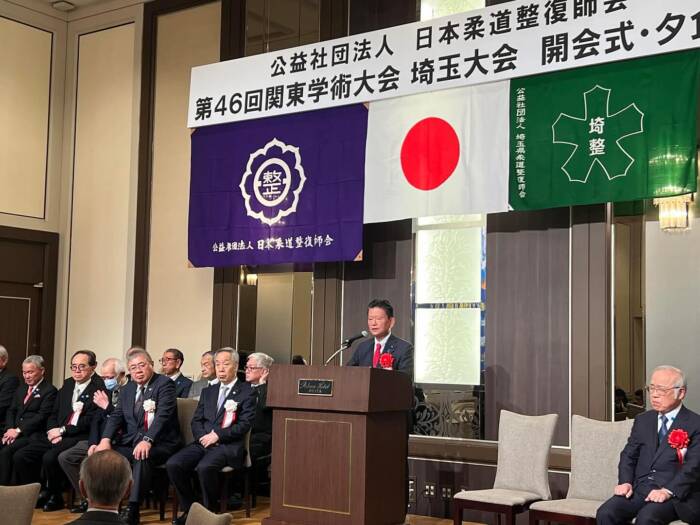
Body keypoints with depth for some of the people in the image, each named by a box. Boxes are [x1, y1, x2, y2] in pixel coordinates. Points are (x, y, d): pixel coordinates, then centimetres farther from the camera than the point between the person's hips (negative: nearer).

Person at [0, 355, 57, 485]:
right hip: (14, 431, 7)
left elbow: (42, 416, -12)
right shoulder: (21, 390, 22)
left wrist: (18, 430, -16)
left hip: (33, 435, -7)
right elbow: (11, 411, 15)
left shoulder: (50, 390, -4)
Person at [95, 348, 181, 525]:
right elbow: (116, 416, 9)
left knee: (142, 456, -36)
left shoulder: (164, 384, -5)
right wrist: (105, 439, -11)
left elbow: (163, 416, -19)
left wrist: (147, 441, -34)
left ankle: (132, 509, -31)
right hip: (130, 442, 6)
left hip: (159, 443, -6)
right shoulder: (127, 389, 17)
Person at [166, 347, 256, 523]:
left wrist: (217, 435, -14)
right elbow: (196, 421, 15)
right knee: (172, 464, -18)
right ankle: (189, 509, -2)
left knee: (204, 467, -34)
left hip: (228, 445, -6)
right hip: (203, 442, 6)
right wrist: (203, 437, -7)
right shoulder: (207, 391, 23)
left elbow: (245, 424, -6)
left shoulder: (247, 392, 4)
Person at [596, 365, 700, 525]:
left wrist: (668, 491, -22)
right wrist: (625, 482, -3)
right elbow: (628, 455, 16)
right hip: (640, 488, 5)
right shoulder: (643, 420, 18)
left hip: (676, 493, -5)